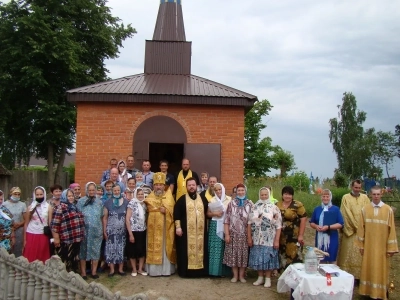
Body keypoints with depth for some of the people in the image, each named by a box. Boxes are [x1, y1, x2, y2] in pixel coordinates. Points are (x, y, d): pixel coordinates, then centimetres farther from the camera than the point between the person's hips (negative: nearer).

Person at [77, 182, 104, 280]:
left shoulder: (99, 202, 8)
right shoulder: (81, 201, -2)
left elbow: (101, 217, 11)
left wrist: (103, 230, 9)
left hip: (96, 231, 3)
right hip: (85, 231, -2)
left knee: (96, 251, 6)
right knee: (83, 251, 3)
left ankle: (94, 271, 16)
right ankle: (83, 272, 12)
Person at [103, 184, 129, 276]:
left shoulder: (126, 202, 3)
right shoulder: (108, 202, 2)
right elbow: (105, 217, 3)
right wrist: (104, 231, -1)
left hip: (122, 230, 1)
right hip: (111, 230, 0)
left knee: (121, 249, 5)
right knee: (111, 249, 0)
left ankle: (120, 269, 14)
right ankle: (112, 269, 10)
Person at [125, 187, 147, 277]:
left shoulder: (144, 205, 7)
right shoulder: (132, 203, -9)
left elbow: (144, 218, 12)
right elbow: (127, 219, -13)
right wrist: (130, 234, -15)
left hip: (143, 231, 5)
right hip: (134, 231, -5)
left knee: (142, 250, 9)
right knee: (133, 250, 5)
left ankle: (140, 269, 22)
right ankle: (134, 269, 20)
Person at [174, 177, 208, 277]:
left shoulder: (203, 200, 11)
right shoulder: (182, 199, 0)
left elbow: (207, 212, 19)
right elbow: (176, 214, -5)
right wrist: (178, 227, -11)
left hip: (200, 231, 3)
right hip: (186, 231, -3)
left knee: (200, 249, 5)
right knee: (186, 250, -1)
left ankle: (200, 270, 14)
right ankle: (185, 271, 7)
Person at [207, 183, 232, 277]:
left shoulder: (229, 199, 2)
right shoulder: (212, 200, 6)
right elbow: (208, 213, 7)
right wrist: (215, 214, -10)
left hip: (226, 226, -1)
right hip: (215, 226, 1)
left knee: (225, 248, 0)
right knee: (215, 248, 0)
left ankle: (224, 271, 10)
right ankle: (215, 270, 7)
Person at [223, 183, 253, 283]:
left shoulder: (250, 204, 3)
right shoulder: (231, 203, 4)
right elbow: (226, 220, 2)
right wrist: (227, 234, -5)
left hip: (245, 234, 0)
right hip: (233, 234, 0)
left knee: (244, 255, 4)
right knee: (233, 255, 3)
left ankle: (241, 275, 17)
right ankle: (235, 275, 16)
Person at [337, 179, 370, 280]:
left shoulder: (365, 198, 9)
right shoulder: (346, 198, 0)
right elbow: (346, 214, -4)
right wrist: (356, 227, -7)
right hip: (350, 230, -2)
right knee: (349, 253, -1)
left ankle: (359, 275, 10)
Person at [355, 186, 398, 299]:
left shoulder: (388, 210, -5)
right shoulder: (365, 209, -2)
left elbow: (391, 229, -3)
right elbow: (361, 228, 2)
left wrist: (391, 247, -4)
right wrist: (360, 245, 2)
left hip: (382, 246, -1)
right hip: (368, 245, 1)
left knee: (381, 269, 6)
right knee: (368, 268, 9)